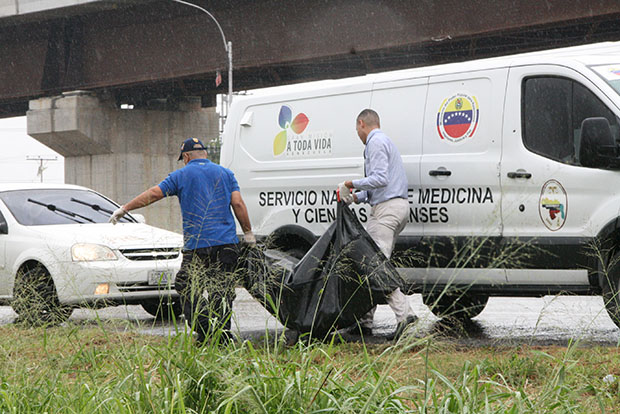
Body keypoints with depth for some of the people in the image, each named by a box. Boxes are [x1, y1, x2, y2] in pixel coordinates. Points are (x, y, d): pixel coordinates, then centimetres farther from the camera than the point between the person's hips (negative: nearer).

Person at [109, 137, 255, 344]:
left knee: (190, 290, 1)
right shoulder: (225, 173, 13)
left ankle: (204, 334, -10)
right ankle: (223, 333, 0)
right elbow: (238, 204, 5)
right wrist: (248, 232, 12)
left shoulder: (181, 175, 6)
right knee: (222, 291, 5)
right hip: (226, 242, 3)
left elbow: (153, 194, 5)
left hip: (196, 245, -3)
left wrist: (124, 208, 14)